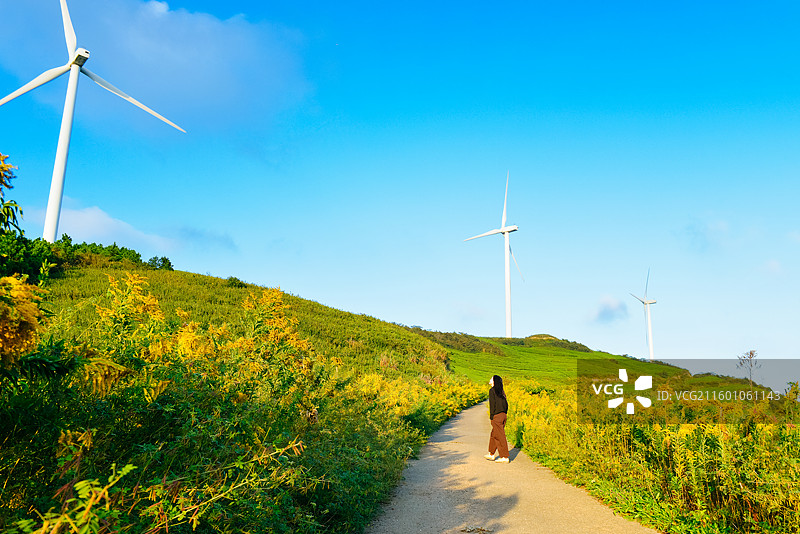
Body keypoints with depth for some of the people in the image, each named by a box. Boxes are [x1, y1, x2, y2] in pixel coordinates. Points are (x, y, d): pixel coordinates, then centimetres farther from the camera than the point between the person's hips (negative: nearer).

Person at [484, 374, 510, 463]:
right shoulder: (501, 391, 11)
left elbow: (492, 404, -15)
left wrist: (491, 417, -11)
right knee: (494, 435, 18)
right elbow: (506, 404, 11)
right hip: (503, 415, 8)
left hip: (497, 417, -8)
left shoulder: (492, 391, -11)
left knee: (500, 437, -1)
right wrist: (504, 414, 16)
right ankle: (491, 454, 27)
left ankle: (505, 457, 4)